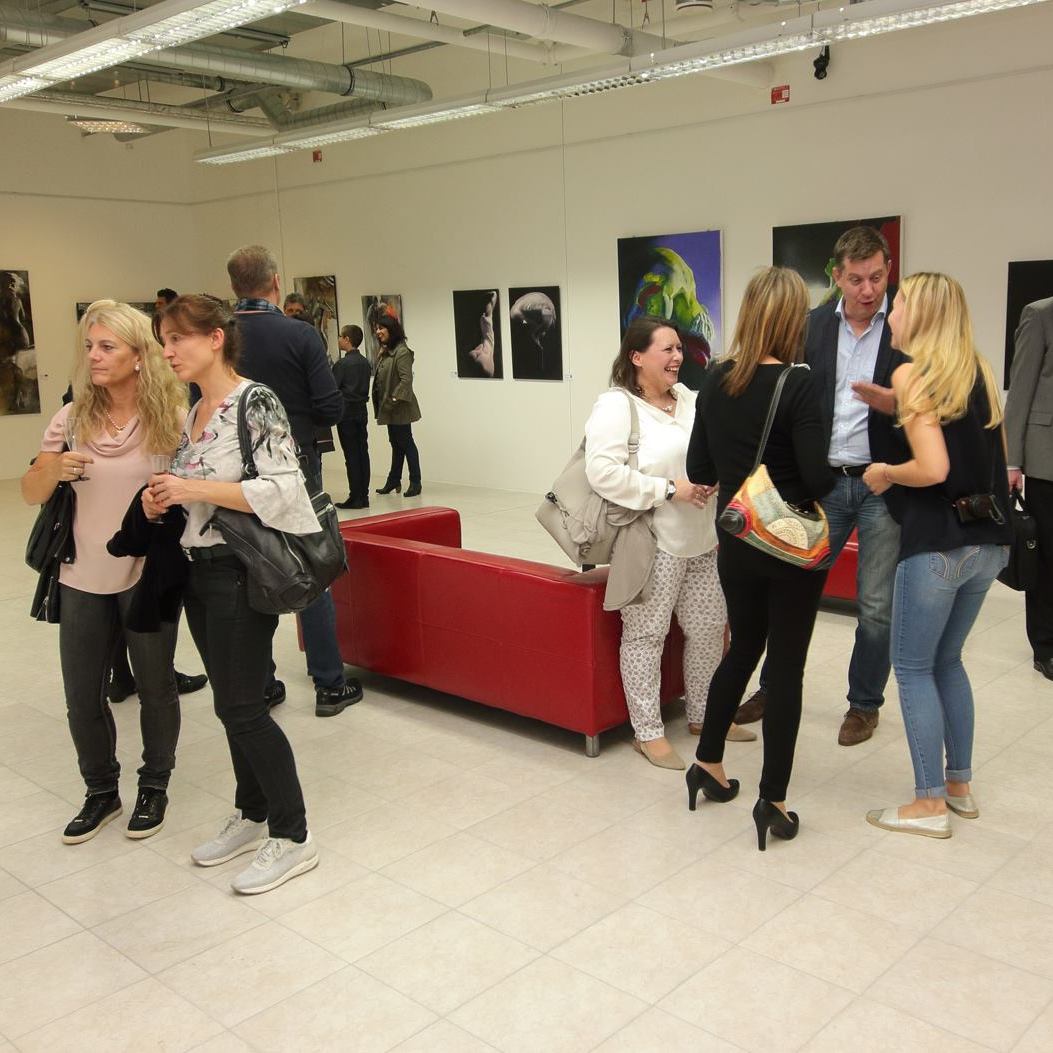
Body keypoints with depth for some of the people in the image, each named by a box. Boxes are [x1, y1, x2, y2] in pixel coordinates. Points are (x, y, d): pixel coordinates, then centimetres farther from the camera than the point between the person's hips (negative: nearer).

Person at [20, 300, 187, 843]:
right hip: (83, 576, 3)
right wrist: (53, 469, -22)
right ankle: (101, 791, 32)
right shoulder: (74, 416, -2)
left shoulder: (171, 416, -10)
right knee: (81, 695, 10)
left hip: (148, 574, -3)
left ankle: (154, 787, 32)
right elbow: (31, 493, -1)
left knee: (155, 687, 12)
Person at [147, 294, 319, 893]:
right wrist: (164, 499, 0)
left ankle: (293, 837, 9)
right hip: (199, 571, 8)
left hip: (239, 573, -8)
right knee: (231, 704, 15)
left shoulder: (256, 403, -13)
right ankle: (253, 816, 30)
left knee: (242, 709, -4)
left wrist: (194, 489, -23)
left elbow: (283, 490, -21)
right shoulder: (195, 411, 12)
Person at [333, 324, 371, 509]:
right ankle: (364, 496, 10)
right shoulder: (365, 362, 7)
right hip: (362, 411, 7)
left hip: (346, 412, -7)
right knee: (363, 453, 7)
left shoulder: (342, 364, -14)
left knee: (351, 455, -4)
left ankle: (355, 498, -2)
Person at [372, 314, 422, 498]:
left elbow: (406, 379, -21)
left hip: (400, 408, -9)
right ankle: (393, 481, 23)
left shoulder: (402, 352, -14)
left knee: (405, 442, -3)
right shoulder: (384, 352, 14)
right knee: (396, 444, 15)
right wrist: (380, 403, 11)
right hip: (388, 408, 9)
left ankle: (415, 483, 4)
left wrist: (395, 399, -22)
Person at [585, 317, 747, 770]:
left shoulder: (689, 398, 12)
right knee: (645, 635, 1)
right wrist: (668, 490, -21)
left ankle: (703, 715, 33)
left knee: (709, 628, 15)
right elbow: (602, 472, -23)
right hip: (651, 545, -8)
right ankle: (647, 732, 14)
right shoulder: (616, 406, -12)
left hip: (701, 541, 8)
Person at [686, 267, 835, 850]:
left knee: (742, 649, 23)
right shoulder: (798, 384, -17)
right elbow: (819, 478, -19)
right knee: (786, 666, 6)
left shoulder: (715, 380, -1)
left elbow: (699, 470, 3)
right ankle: (772, 800, 13)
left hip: (736, 542, 5)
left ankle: (707, 762, 34)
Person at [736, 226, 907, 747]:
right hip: (826, 480, 3)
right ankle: (774, 687, 27)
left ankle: (864, 703, 25)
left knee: (877, 605, 6)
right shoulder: (815, 325, 4)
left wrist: (888, 401, -25)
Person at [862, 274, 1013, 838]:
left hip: (937, 542, -7)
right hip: (989, 539, 7)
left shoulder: (911, 372, -11)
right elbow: (984, 451, 13)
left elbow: (933, 469, -21)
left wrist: (885, 472, -1)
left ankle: (930, 804, 11)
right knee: (946, 660, 21)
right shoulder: (978, 369, 10)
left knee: (913, 667, 6)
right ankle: (959, 785, 29)